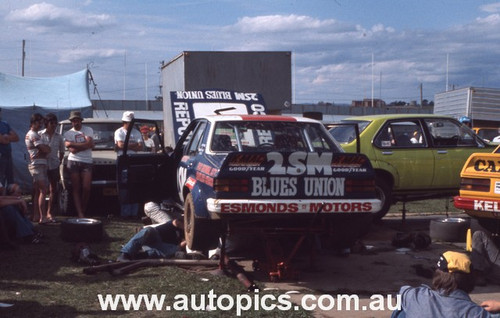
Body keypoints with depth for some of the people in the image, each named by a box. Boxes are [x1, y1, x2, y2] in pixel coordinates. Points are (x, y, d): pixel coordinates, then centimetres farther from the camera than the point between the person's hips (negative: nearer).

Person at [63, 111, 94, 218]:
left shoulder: (88, 130, 10)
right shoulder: (68, 133, 8)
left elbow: (90, 144, -8)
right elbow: (72, 150, -6)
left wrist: (73, 144, -6)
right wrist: (84, 145, -5)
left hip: (87, 162, 0)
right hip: (73, 162, 0)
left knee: (86, 189, -8)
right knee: (76, 189, -2)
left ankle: (83, 211, 7)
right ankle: (80, 214, -4)